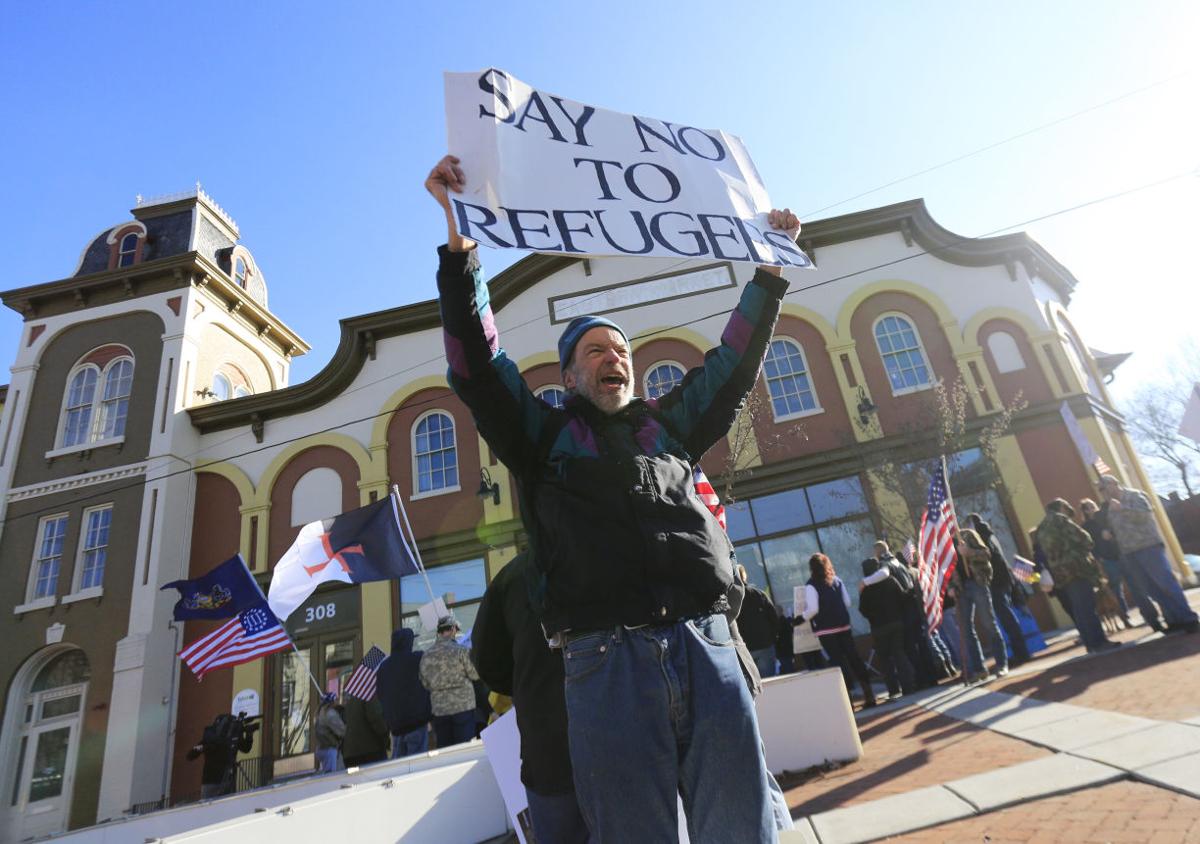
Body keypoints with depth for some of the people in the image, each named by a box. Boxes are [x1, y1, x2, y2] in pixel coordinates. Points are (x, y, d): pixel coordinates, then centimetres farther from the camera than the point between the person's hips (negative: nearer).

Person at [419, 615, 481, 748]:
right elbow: (475, 675, -5)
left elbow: (425, 683, 10)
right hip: (463, 706, -4)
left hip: (439, 709, 5)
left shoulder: (426, 655, 4)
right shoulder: (461, 650, -11)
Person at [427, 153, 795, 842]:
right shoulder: (545, 435, 14)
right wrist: (459, 239, 0)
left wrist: (770, 270, 29)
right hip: (608, 658, -2)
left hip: (709, 646, 3)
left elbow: (735, 362, 26)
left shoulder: (668, 425, 22)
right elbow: (479, 361, 5)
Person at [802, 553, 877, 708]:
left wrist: (802, 618, -1)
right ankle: (869, 695, 13)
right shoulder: (837, 580, 8)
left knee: (839, 662, -1)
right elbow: (848, 602, 11)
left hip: (826, 630, -5)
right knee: (854, 658, 9)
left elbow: (813, 609, -16)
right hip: (844, 626, 5)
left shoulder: (811, 585, -9)